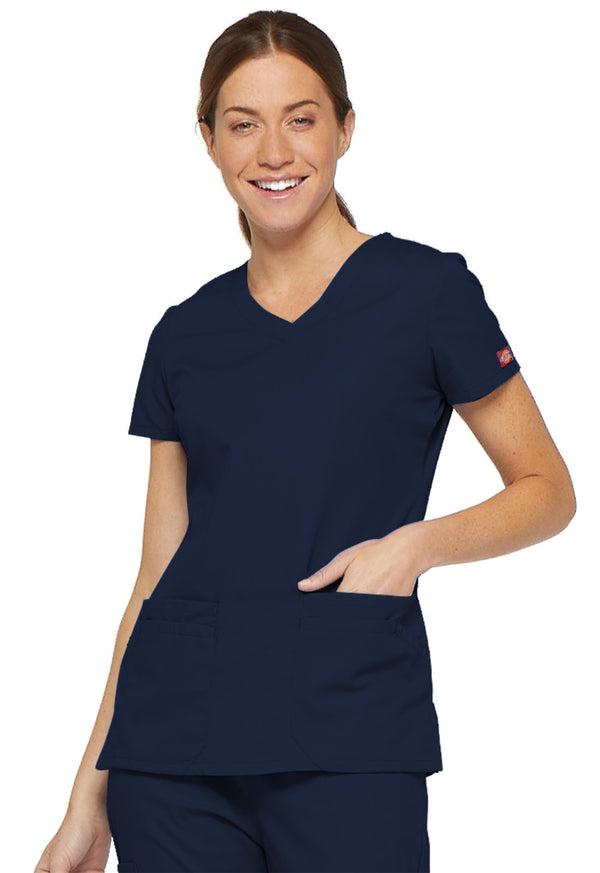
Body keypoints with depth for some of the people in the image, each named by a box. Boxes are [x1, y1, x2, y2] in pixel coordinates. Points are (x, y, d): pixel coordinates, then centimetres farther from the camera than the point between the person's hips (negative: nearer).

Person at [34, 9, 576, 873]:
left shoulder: (428, 291, 1)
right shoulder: (185, 335, 11)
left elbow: (548, 490, 6)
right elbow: (159, 573, 12)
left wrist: (421, 542, -14)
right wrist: (89, 794, 10)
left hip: (348, 742, -3)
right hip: (173, 738, 3)